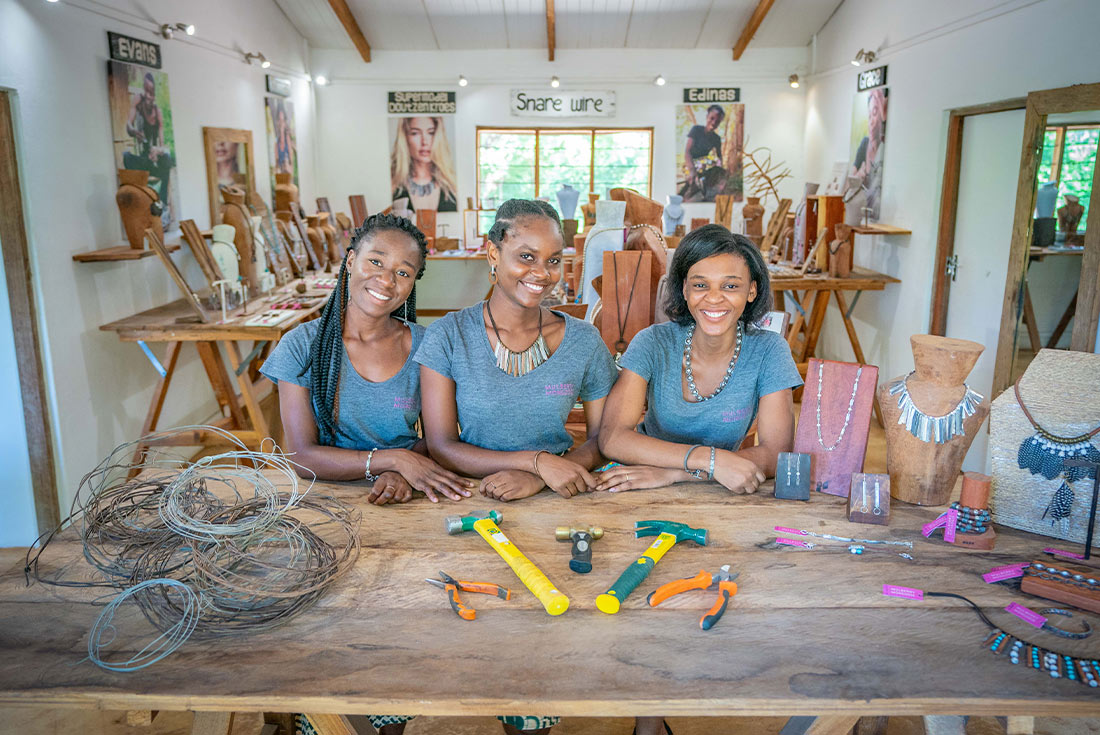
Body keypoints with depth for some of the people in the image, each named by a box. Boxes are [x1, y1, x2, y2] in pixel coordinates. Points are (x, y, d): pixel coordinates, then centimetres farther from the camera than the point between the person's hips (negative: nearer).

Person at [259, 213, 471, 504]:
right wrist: (395, 458, -19)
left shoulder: (422, 345, -1)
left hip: (399, 501, 1)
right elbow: (303, 456, -8)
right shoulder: (301, 345, -4)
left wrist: (402, 472, -17)